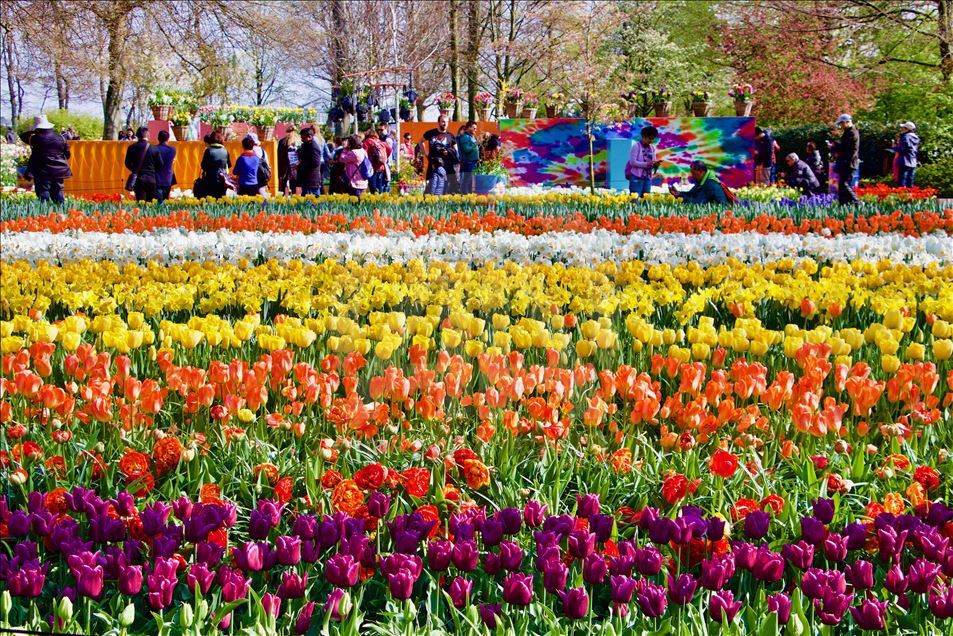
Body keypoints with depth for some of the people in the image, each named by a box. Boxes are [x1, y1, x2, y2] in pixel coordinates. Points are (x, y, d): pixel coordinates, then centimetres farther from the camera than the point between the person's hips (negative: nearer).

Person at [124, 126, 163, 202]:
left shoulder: (132, 148, -2)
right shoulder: (154, 148, -2)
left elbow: (127, 164, 4)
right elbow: (160, 164, 3)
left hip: (138, 179, -1)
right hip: (151, 179, 1)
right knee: (149, 202, 9)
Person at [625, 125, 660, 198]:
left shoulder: (652, 148, 12)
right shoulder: (636, 146, -6)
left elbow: (652, 163, 15)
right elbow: (632, 162, -14)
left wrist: (655, 165, -9)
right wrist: (646, 164, -22)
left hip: (647, 178, 6)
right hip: (636, 177, -6)